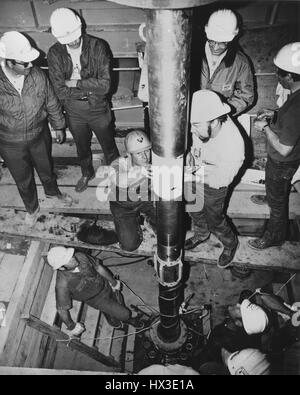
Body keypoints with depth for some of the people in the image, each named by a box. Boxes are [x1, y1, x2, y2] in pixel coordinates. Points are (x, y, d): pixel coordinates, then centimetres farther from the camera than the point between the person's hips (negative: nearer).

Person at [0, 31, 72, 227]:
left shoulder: (38, 75, -18)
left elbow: (52, 103, -2)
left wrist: (59, 126, 10)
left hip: (39, 136, 1)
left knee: (46, 168, 25)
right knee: (23, 180, 19)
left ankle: (53, 192, 58)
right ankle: (32, 208, 47)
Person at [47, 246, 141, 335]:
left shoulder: (80, 256, -25)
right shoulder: (62, 284, -37)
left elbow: (98, 267, -8)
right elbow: (62, 309, -23)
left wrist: (114, 282, 5)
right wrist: (72, 327, -9)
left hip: (105, 285, 4)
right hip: (97, 299, -4)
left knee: (119, 302, 28)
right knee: (123, 313, 6)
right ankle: (128, 319, 44)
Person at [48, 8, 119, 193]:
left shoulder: (99, 47, -18)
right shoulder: (55, 54, -11)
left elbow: (105, 85, -24)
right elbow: (60, 91, -16)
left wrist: (76, 83, -21)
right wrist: (91, 88, -20)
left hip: (98, 108, -2)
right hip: (74, 111, 3)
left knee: (109, 146, 16)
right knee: (82, 147, 24)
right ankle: (87, 173, 52)